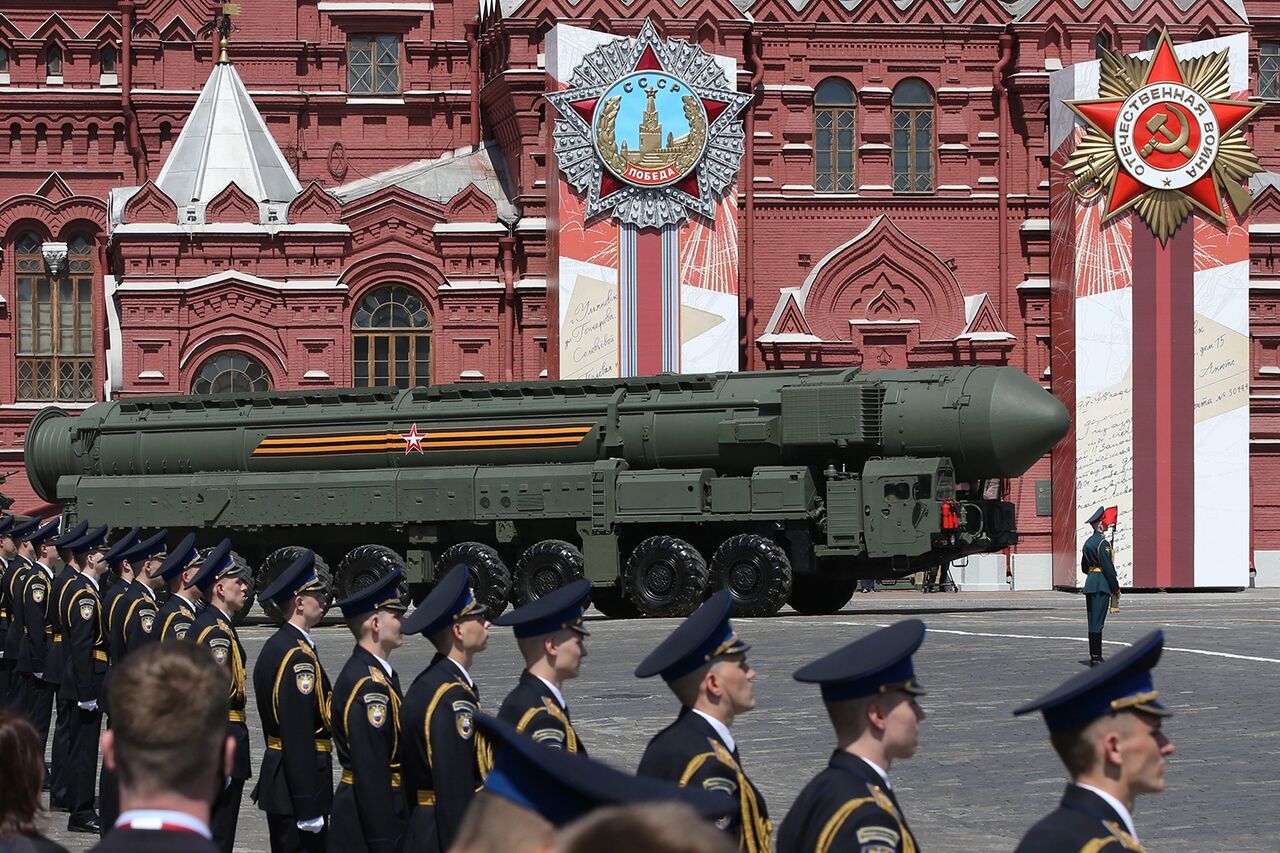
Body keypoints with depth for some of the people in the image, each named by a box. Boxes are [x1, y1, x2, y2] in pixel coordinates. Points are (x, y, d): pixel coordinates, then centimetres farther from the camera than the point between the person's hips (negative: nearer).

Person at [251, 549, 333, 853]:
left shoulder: (276, 646, 12)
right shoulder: (298, 656, -19)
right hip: (296, 785, -10)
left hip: (278, 779, 10)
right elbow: (299, 737, -24)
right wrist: (309, 809, -24)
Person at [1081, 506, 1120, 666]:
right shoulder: (1102, 543, -13)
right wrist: (1116, 588, -7)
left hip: (1090, 582, 9)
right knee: (1097, 622, -8)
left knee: (1093, 621, 11)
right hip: (1101, 586, -9)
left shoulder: (1088, 542, 15)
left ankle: (1094, 656, 14)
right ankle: (1096, 658, -9)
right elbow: (1108, 567, -15)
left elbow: (1084, 567, 21)